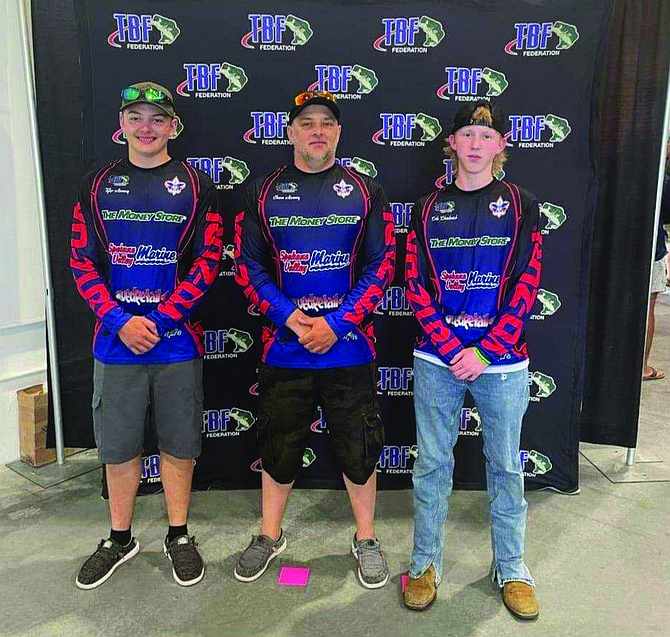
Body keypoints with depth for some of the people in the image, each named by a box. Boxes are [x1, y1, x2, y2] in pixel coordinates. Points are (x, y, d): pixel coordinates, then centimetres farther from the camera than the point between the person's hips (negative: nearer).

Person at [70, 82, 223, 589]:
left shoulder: (196, 186, 2)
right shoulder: (96, 186, 7)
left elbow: (207, 262, -4)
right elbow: (82, 262, 3)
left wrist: (159, 320, -13)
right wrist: (121, 321, -11)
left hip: (177, 340, -1)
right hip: (116, 339, 2)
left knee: (178, 444, 9)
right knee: (119, 446, 12)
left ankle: (179, 536, 29)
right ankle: (120, 539, 32)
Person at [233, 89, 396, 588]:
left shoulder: (365, 192, 3)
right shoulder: (263, 193, 5)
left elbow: (381, 266, -2)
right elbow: (248, 266, 2)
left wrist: (336, 323, -12)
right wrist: (292, 319, -12)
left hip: (349, 348, 0)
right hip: (283, 346, 1)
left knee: (358, 448, 9)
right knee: (278, 446, 13)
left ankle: (366, 539, 31)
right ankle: (270, 535, 35)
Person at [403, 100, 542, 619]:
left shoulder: (521, 205, 3)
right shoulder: (429, 208, 5)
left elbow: (526, 287, -4)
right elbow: (416, 286, -1)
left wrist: (484, 352, -12)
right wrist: (451, 349, -11)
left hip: (503, 361, 0)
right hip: (436, 360, 1)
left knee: (506, 466, 11)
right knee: (432, 464, 9)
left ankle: (511, 568, 30)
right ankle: (426, 564, 26)